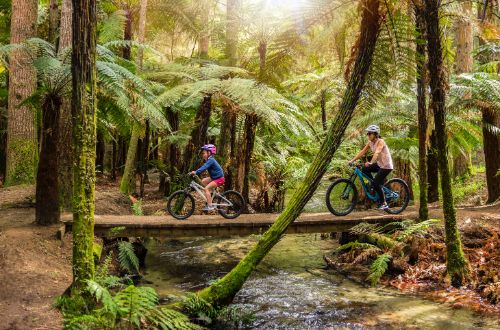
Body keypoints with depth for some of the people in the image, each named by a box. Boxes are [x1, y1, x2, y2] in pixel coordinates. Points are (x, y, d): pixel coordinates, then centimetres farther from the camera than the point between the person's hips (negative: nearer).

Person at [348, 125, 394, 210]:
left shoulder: (380, 142, -21)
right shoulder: (370, 142, 2)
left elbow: (377, 153, -38)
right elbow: (362, 152, -1)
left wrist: (371, 162, -54)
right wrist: (352, 160, -11)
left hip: (386, 166, -8)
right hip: (379, 164, 8)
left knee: (376, 183, -14)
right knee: (365, 169, -6)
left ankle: (384, 203, -1)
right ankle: (376, 187, 8)